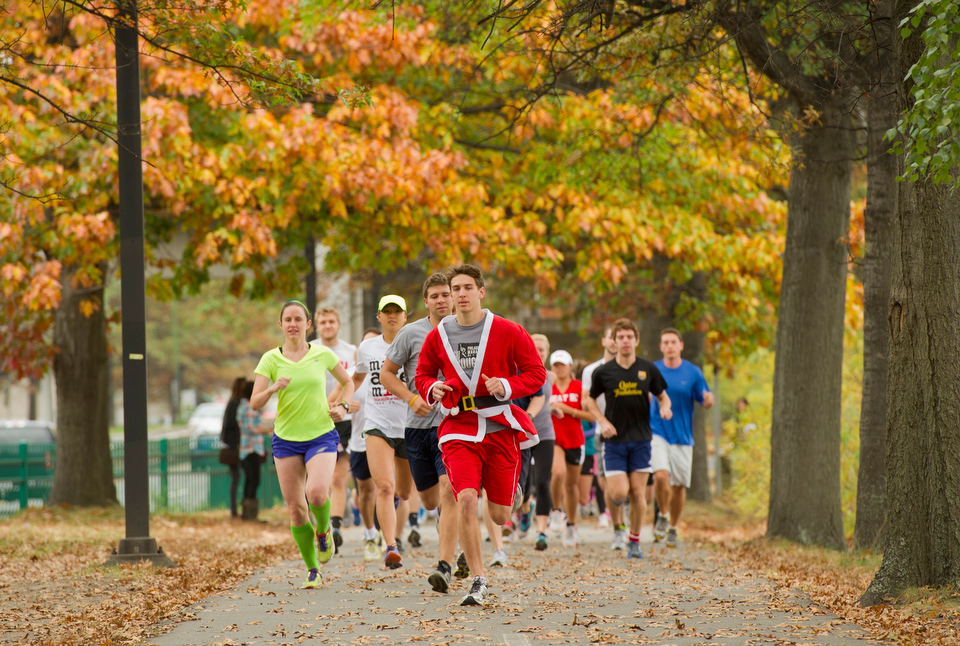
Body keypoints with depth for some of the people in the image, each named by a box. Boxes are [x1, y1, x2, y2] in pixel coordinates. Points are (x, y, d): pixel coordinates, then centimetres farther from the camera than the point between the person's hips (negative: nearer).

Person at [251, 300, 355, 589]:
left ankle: (323, 530, 9)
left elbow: (348, 382, 17)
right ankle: (312, 570, 15)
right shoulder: (271, 359, -2)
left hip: (321, 437, -1)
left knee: (317, 493, -25)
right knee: (295, 509, -1)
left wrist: (342, 406, -2)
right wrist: (273, 388, -27)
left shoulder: (323, 354, 0)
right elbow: (255, 403, -8)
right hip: (286, 439, 1)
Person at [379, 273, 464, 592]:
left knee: (449, 491, -18)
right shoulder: (411, 333, 1)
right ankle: (445, 515, 48)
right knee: (429, 500, 11)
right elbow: (386, 373, 6)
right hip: (418, 425, 1)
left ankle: (445, 566, -20)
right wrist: (412, 398, -9)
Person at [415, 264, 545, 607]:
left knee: (499, 517, 4)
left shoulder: (507, 332, -4)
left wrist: (507, 385, -17)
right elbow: (423, 375, 17)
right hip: (459, 428, 1)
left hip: (500, 427, -1)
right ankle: (478, 583, -10)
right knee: (466, 500, -20)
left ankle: (512, 491, 46)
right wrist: (432, 388, -6)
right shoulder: (438, 336, 3)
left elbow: (536, 372, 1)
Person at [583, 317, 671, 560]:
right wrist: (603, 421, -5)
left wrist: (665, 408, -10)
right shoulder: (603, 372, -2)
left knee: (638, 493, 0)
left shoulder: (648, 369, 1)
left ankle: (634, 542, 16)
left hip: (640, 440, 1)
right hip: (614, 439, -1)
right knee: (619, 493, -10)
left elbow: (662, 396, 13)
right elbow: (590, 400, 11)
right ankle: (613, 493, 29)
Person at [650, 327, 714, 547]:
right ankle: (662, 516, 3)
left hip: (682, 436, 1)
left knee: (679, 485, 6)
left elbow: (706, 402, 0)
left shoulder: (693, 372, 0)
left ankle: (673, 528, 26)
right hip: (657, 432, -1)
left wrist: (708, 399, -21)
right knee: (661, 475, -22)